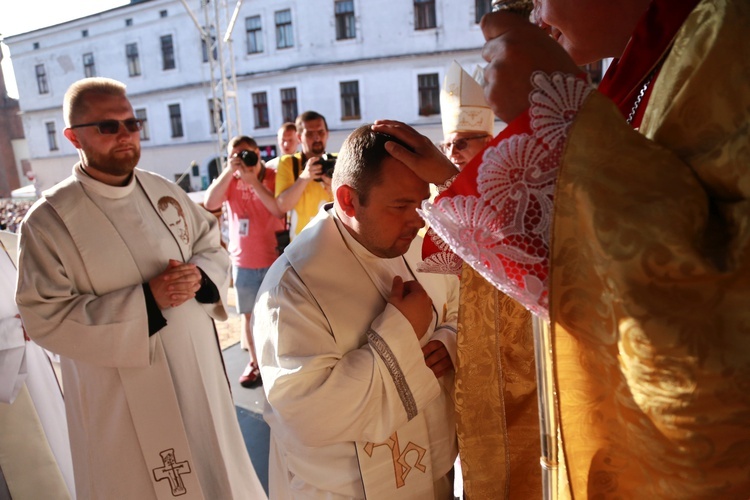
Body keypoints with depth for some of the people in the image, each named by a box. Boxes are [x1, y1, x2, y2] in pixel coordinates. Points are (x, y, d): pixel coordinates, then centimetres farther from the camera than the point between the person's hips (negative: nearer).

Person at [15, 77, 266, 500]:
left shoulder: (165, 191, 0)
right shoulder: (50, 220, -14)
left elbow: (214, 248, 9)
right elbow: (45, 318, -16)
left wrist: (200, 276, -15)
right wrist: (146, 301, -24)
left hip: (198, 368, 4)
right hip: (123, 394, -4)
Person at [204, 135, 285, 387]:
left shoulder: (273, 177, -5)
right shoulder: (230, 180, 3)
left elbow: (279, 210, -19)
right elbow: (210, 204, -14)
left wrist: (254, 181, -23)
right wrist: (229, 171, -20)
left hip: (274, 258, -2)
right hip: (243, 261, 3)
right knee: (249, 313, 11)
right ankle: (255, 361, 25)